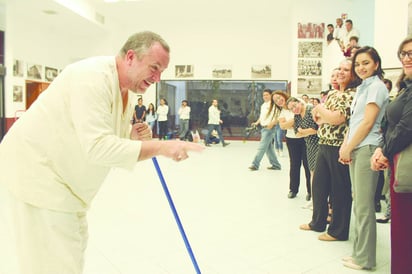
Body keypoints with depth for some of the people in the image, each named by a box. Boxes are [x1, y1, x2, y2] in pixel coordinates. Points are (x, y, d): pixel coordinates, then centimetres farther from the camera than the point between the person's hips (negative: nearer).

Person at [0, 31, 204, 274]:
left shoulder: (127, 92, 4)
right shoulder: (93, 75, -25)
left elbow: (109, 141, 11)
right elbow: (98, 147, -34)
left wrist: (133, 138, -11)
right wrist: (161, 147, -33)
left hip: (63, 175, 10)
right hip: (35, 168, -10)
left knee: (75, 243, 21)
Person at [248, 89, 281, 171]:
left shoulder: (274, 105, -10)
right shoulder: (263, 105, 15)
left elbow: (278, 117, -14)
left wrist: (272, 123, -26)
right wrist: (257, 122, 12)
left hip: (269, 128, -9)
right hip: (263, 128, 9)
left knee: (262, 147, -8)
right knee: (269, 148, 11)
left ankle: (255, 164, -3)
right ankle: (276, 165, 19)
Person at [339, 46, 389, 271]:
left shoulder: (376, 86, -7)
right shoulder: (361, 88, 19)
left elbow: (368, 122, -14)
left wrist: (348, 147, -9)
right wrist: (345, 146, 5)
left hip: (367, 148, -9)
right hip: (355, 149, 9)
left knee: (364, 205, -4)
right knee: (358, 202, 12)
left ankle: (364, 258, 5)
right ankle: (359, 252, 21)